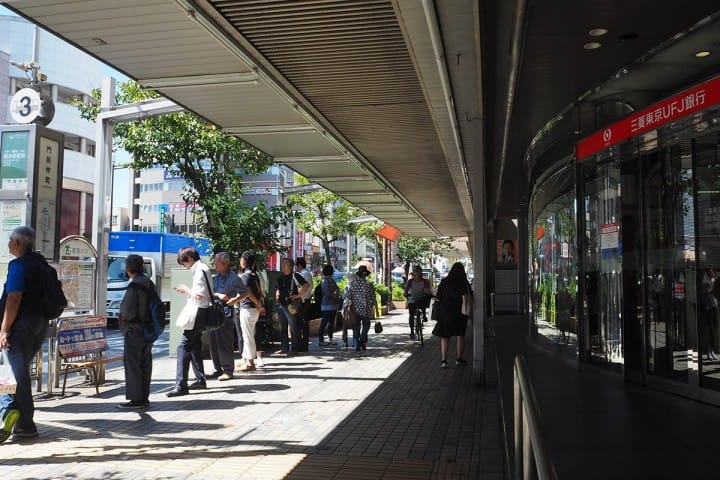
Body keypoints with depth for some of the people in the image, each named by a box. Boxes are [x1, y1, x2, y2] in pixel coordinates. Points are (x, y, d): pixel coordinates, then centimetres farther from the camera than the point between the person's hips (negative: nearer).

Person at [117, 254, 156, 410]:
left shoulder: (135, 285, -17)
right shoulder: (149, 283, 10)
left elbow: (128, 310, -21)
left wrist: (122, 317, -2)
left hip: (134, 330, -9)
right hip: (148, 330, 9)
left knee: (132, 365, -1)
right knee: (145, 364, 13)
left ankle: (136, 399, 2)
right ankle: (144, 398, 20)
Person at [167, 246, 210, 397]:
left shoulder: (200, 271, -15)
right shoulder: (203, 269, 15)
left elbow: (199, 295, -23)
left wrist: (186, 290, -7)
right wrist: (188, 290, 8)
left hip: (198, 313, -11)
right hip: (199, 313, 11)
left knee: (184, 346, -12)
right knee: (195, 345, 18)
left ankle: (181, 385, -14)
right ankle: (200, 380, 26)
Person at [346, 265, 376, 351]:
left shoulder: (352, 284, -1)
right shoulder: (369, 284, -8)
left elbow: (348, 296, -1)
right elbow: (373, 297, -4)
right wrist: (372, 306, 8)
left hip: (355, 309, 2)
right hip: (365, 309, -2)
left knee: (356, 327, 9)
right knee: (366, 325, 14)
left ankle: (357, 346, 8)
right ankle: (362, 341, -1)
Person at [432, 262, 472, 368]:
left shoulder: (444, 282, -6)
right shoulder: (465, 283, -6)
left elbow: (438, 297, -3)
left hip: (446, 312, 0)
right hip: (461, 312, 0)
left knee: (445, 336, 6)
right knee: (460, 336, 12)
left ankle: (443, 360, -1)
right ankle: (459, 359, 16)